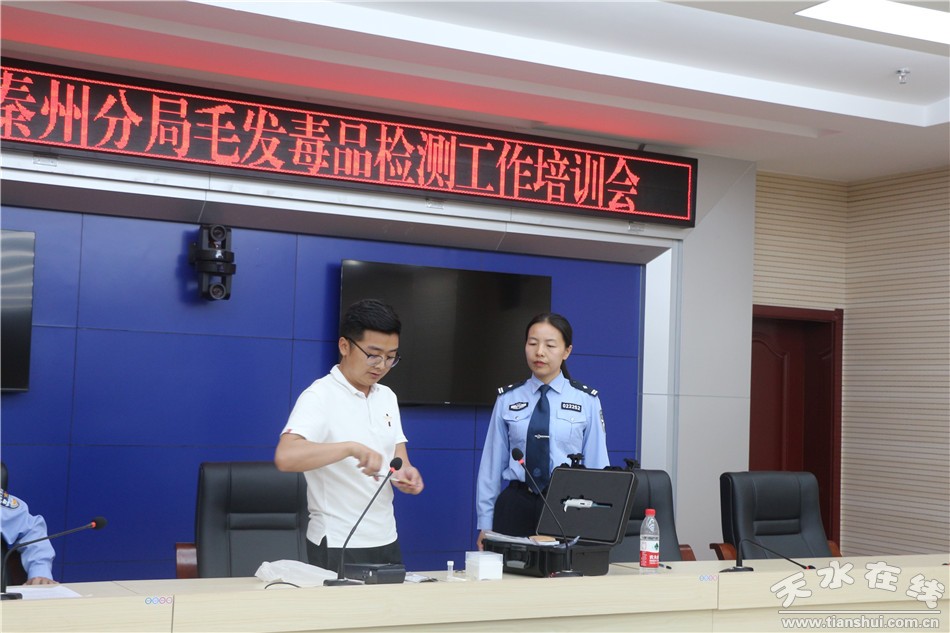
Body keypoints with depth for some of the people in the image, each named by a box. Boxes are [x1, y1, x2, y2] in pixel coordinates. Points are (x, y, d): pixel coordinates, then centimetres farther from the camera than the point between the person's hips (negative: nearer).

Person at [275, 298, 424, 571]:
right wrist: (352, 448, -37)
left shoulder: (387, 397, 9)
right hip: (337, 545, -7)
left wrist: (405, 474, -14)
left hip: (386, 539, 7)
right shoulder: (319, 396, -13)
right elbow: (285, 457, -28)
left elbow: (398, 458, 8)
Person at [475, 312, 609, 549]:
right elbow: (492, 462, 8)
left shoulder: (586, 401, 2)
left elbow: (596, 464, 3)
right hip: (516, 505, 1)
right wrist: (485, 523, 8)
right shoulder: (507, 400, 5)